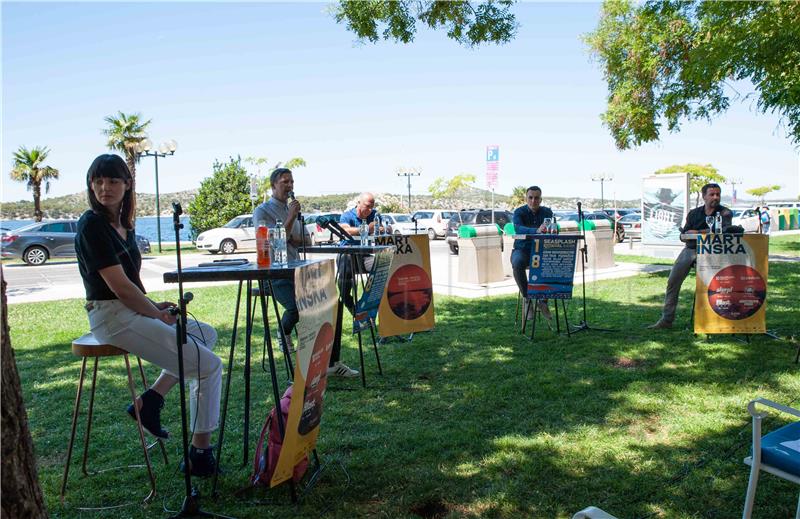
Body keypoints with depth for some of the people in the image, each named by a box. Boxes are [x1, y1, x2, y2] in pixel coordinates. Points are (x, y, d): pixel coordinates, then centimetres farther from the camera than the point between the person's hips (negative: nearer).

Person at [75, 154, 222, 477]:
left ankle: (150, 400, 13)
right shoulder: (92, 225, -15)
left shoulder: (122, 223, 12)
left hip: (132, 310, 9)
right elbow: (119, 286, -20)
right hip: (113, 317, -9)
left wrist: (154, 305, 4)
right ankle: (200, 455, 1)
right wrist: (159, 315, -10)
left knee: (206, 334, 21)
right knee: (209, 365, -10)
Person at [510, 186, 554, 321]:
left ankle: (543, 301, -11)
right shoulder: (519, 212, -8)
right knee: (517, 264, -37)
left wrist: (550, 230, -32)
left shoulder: (547, 212, 4)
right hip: (522, 250, -3)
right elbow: (518, 228, -29)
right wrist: (537, 231, -47)